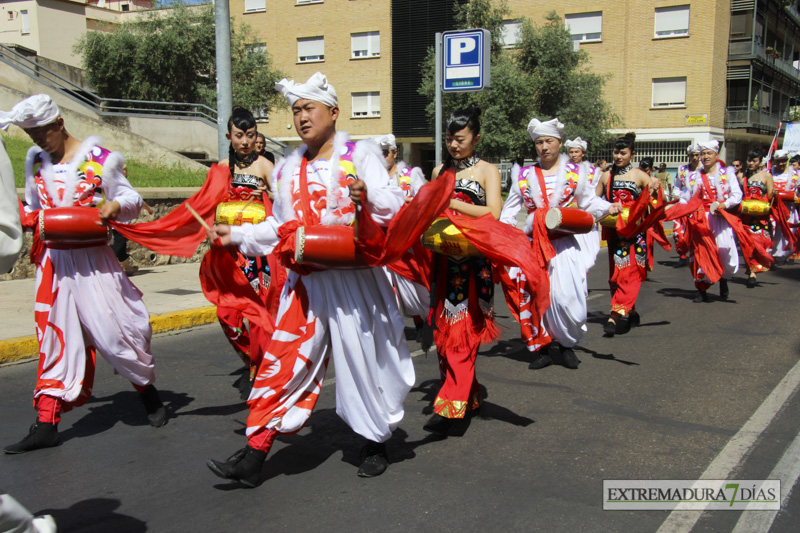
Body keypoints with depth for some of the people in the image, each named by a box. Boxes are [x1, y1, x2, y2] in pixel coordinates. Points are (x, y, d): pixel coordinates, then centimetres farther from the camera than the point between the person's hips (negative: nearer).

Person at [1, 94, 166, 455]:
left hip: (91, 259, -4)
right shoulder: (35, 161, 11)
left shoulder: (98, 157, -5)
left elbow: (131, 197, -1)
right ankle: (46, 424, 9)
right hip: (53, 260, 5)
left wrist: (115, 205, -21)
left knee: (110, 329, -3)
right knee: (55, 335, 5)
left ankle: (148, 390, 21)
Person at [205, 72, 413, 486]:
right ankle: (254, 455, 5)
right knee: (283, 360, 0)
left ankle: (376, 442, 27)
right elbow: (278, 227, 22)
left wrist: (369, 196, -30)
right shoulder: (288, 170, 15)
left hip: (354, 277, -4)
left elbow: (394, 204, -10)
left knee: (366, 359, 6)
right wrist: (236, 235, 13)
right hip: (307, 281, 4)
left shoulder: (359, 155, 0)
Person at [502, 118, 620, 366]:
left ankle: (565, 343, 12)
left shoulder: (574, 172, 5)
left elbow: (589, 201, 10)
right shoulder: (524, 175, 9)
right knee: (534, 295, -2)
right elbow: (510, 210, 12)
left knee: (566, 295, -10)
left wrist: (609, 207, -8)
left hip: (566, 244, -2)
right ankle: (541, 346, 13)